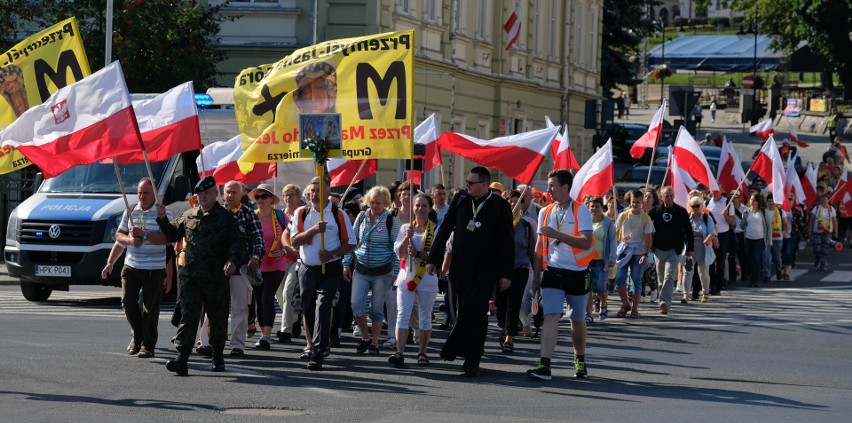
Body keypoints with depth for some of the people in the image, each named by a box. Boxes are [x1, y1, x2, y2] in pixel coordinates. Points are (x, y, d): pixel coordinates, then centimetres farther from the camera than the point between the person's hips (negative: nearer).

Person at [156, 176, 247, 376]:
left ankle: (218, 357, 30)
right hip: (190, 277, 1)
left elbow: (239, 242, -5)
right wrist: (163, 219, 9)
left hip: (217, 278, -1)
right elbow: (172, 235, 26)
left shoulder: (226, 217, 2)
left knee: (218, 319, 12)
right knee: (188, 316, -11)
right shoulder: (188, 216, 12)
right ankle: (181, 359, -19)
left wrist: (233, 260, -23)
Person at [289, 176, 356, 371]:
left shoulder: (338, 215, -1)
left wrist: (332, 254, -15)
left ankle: (317, 355, -19)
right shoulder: (301, 214, 6)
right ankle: (321, 345, 31)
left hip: (330, 269, -4)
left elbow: (350, 243, 1)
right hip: (307, 269, 4)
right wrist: (314, 230, -19)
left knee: (322, 309, -15)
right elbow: (294, 240, -4)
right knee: (308, 310, 11)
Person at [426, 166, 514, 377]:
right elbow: (445, 230, 11)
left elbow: (507, 241, -2)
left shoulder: (499, 206, -3)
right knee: (467, 311, 4)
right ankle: (471, 358, 14)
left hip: (486, 270, -3)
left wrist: (506, 273, -5)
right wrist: (433, 259, 7)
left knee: (476, 311, -8)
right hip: (461, 268, 3)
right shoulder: (460, 201, 7)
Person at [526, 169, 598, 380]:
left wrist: (556, 234, -22)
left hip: (577, 273, -2)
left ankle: (580, 361, 31)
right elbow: (540, 246, 14)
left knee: (578, 320, 11)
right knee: (550, 315, -13)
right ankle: (544, 365, -20)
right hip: (553, 273, 2)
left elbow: (586, 242, -17)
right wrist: (536, 275, 11)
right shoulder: (545, 213, 8)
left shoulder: (581, 211, -6)